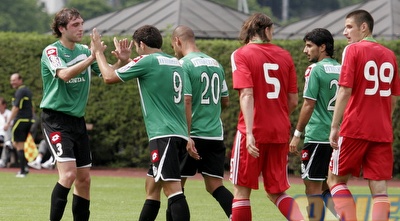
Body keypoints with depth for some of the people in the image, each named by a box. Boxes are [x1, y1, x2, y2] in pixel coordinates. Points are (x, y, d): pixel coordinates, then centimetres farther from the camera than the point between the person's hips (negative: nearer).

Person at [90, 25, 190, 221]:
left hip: (163, 134, -8)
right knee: (153, 185, 15)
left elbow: (109, 77, 2)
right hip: (180, 134, 8)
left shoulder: (147, 61, -6)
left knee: (172, 189, -15)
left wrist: (98, 52, 16)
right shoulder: (175, 63, 17)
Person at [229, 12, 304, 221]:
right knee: (277, 192, 12)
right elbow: (293, 101, 9)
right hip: (280, 133, 4)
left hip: (254, 133, -4)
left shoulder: (241, 55, -4)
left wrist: (250, 132, -22)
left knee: (242, 190, 4)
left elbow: (246, 94, -16)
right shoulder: (284, 56, 8)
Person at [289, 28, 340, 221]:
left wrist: (297, 134, -6)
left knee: (313, 186, -2)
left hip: (318, 136, -7)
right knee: (327, 186, 15)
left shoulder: (315, 69, -9)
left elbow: (308, 105, -12)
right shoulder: (341, 70, 11)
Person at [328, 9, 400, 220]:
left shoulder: (353, 50, -5)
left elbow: (345, 92, -12)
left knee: (336, 180, 8)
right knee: (379, 188, 2)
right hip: (383, 132, 5)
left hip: (355, 129, -5)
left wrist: (334, 127, -9)